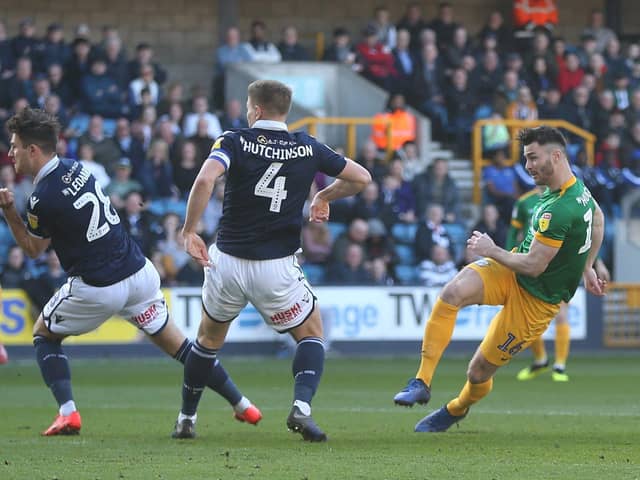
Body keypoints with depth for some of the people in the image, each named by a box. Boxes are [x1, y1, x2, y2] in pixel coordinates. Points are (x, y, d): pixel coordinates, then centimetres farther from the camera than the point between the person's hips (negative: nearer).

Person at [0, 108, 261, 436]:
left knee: (44, 335, 17)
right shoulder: (75, 168, 4)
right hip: (138, 272, 6)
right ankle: (242, 405, 17)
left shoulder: (43, 200, -17)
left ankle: (67, 412, 2)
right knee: (174, 342, 17)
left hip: (96, 290, -6)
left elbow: (33, 249, 0)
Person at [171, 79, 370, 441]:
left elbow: (205, 180, -24)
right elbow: (361, 178, 7)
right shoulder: (308, 148, 0)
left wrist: (189, 231, -16)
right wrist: (325, 196, 23)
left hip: (226, 262, 1)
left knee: (209, 340, 24)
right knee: (312, 334, 16)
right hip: (276, 268, -1)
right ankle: (302, 405, -9)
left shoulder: (235, 142, -6)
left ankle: (187, 418, 29)